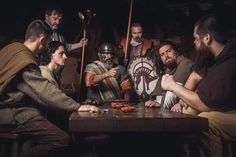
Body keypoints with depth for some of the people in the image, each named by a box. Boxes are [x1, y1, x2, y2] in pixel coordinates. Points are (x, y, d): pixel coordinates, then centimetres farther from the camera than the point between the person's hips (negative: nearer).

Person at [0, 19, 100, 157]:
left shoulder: (14, 48, 9)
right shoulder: (24, 61, -20)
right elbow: (45, 92, -25)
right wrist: (78, 107, -21)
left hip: (12, 106, 11)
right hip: (12, 113, -11)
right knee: (62, 140, -22)